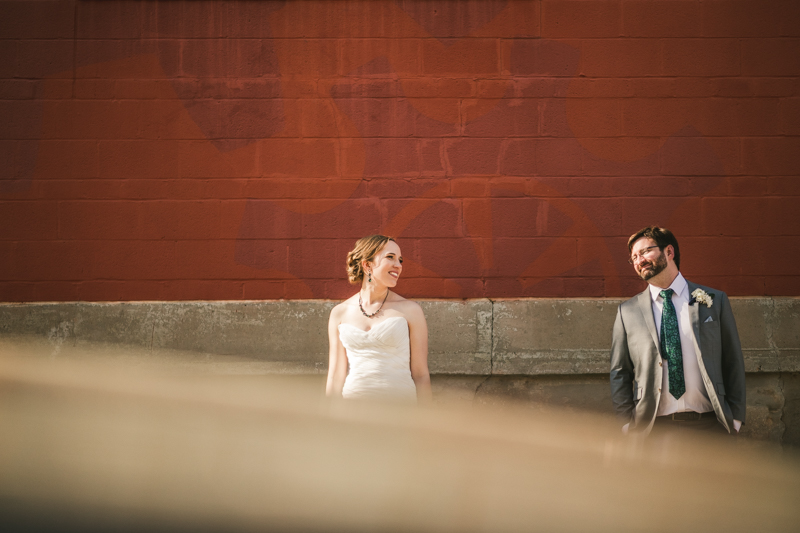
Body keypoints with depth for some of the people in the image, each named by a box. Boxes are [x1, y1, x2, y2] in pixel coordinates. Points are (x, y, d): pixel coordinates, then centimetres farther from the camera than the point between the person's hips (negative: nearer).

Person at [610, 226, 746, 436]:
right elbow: (619, 374, 12)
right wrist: (630, 423, 0)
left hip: (709, 425, 0)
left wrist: (734, 420, 3)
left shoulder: (714, 301, 9)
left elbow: (734, 363, 9)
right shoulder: (628, 312, 10)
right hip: (653, 427, 0)